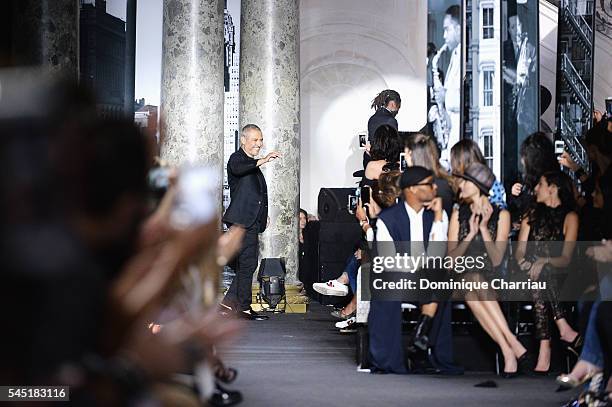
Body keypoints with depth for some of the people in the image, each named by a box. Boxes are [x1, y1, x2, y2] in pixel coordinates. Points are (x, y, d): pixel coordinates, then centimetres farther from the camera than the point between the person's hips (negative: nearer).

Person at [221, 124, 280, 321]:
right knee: (248, 263, -9)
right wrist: (262, 161, -43)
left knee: (247, 264, 9)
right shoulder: (237, 158, -5)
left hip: (252, 221, 9)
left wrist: (263, 215, 20)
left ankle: (229, 301, 15)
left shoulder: (253, 164, 23)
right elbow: (238, 170, -30)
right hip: (242, 220, -9)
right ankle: (244, 308, -5)